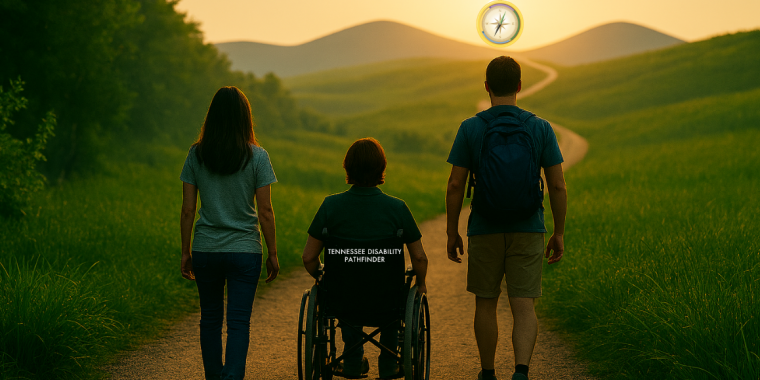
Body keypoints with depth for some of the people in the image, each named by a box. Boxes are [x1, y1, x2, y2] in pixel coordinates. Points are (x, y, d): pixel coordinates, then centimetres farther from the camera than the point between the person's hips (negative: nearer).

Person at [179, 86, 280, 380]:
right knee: (238, 322, 0)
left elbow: (187, 209, 0)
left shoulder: (196, 154, -1)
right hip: (245, 250, -2)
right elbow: (265, 211, -6)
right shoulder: (256, 157, -6)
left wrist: (186, 251, 9)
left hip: (206, 249, 2)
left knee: (211, 318, 16)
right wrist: (273, 253, 3)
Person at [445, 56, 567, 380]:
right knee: (523, 306, -1)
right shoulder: (541, 128, -1)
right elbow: (558, 186, -1)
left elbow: (455, 186, -5)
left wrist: (452, 233, 5)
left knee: (486, 304, 14)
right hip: (528, 231, 0)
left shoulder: (470, 128, -4)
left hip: (485, 231, 0)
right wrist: (559, 234, 7)